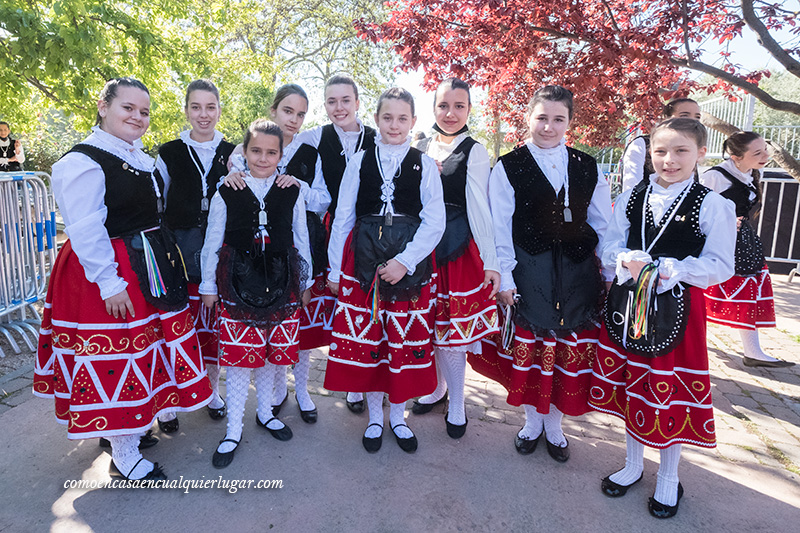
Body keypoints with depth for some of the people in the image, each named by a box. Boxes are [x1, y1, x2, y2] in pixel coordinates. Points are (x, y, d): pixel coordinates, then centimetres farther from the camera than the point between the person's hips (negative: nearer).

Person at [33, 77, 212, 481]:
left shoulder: (140, 157, 12)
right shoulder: (83, 161, -15)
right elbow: (85, 231, -20)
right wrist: (109, 283, -21)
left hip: (149, 268, 9)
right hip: (111, 275, -9)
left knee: (145, 348, 18)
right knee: (116, 354, 1)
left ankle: (129, 428, 39)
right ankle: (124, 456, 15)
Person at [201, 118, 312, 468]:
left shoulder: (292, 193, 4)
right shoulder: (227, 193, 1)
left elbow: (301, 239, 10)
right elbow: (213, 242, 4)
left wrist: (305, 282, 10)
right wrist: (209, 287, 5)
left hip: (281, 282, 2)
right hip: (238, 283, -1)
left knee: (274, 351, 11)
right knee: (239, 354, 1)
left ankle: (265, 411, 34)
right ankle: (233, 430, 15)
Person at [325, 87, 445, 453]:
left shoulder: (424, 165, 4)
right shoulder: (359, 161, 8)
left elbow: (434, 221, -5)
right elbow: (343, 218, 7)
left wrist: (404, 260, -16)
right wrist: (335, 268, 4)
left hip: (411, 262, -1)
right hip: (364, 258, 1)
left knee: (407, 339, 5)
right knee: (364, 336, 5)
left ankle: (398, 415, 27)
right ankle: (374, 416, 26)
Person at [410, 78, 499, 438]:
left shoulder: (473, 152, -5)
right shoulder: (420, 148, 10)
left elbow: (480, 209, -10)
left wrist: (492, 261, -14)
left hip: (457, 249, -5)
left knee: (452, 325, 0)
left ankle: (456, 405, 18)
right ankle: (438, 386, 34)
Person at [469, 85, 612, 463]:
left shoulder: (588, 168, 6)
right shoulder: (508, 167, -2)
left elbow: (602, 224, 9)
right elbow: (500, 228, -4)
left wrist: (609, 273, 5)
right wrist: (504, 277, -8)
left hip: (577, 272, 3)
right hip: (529, 272, -2)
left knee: (569, 351, 10)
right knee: (528, 347, 8)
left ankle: (554, 426, 31)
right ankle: (532, 421, 31)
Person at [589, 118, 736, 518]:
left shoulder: (713, 205, -6)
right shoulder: (631, 198, 5)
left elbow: (720, 265, -8)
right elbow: (609, 247, 5)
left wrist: (675, 269, -24)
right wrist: (627, 260, -16)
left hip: (677, 308, -3)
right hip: (628, 302, 4)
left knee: (672, 390, 6)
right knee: (630, 383, 14)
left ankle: (668, 478, 30)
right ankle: (632, 465, 35)